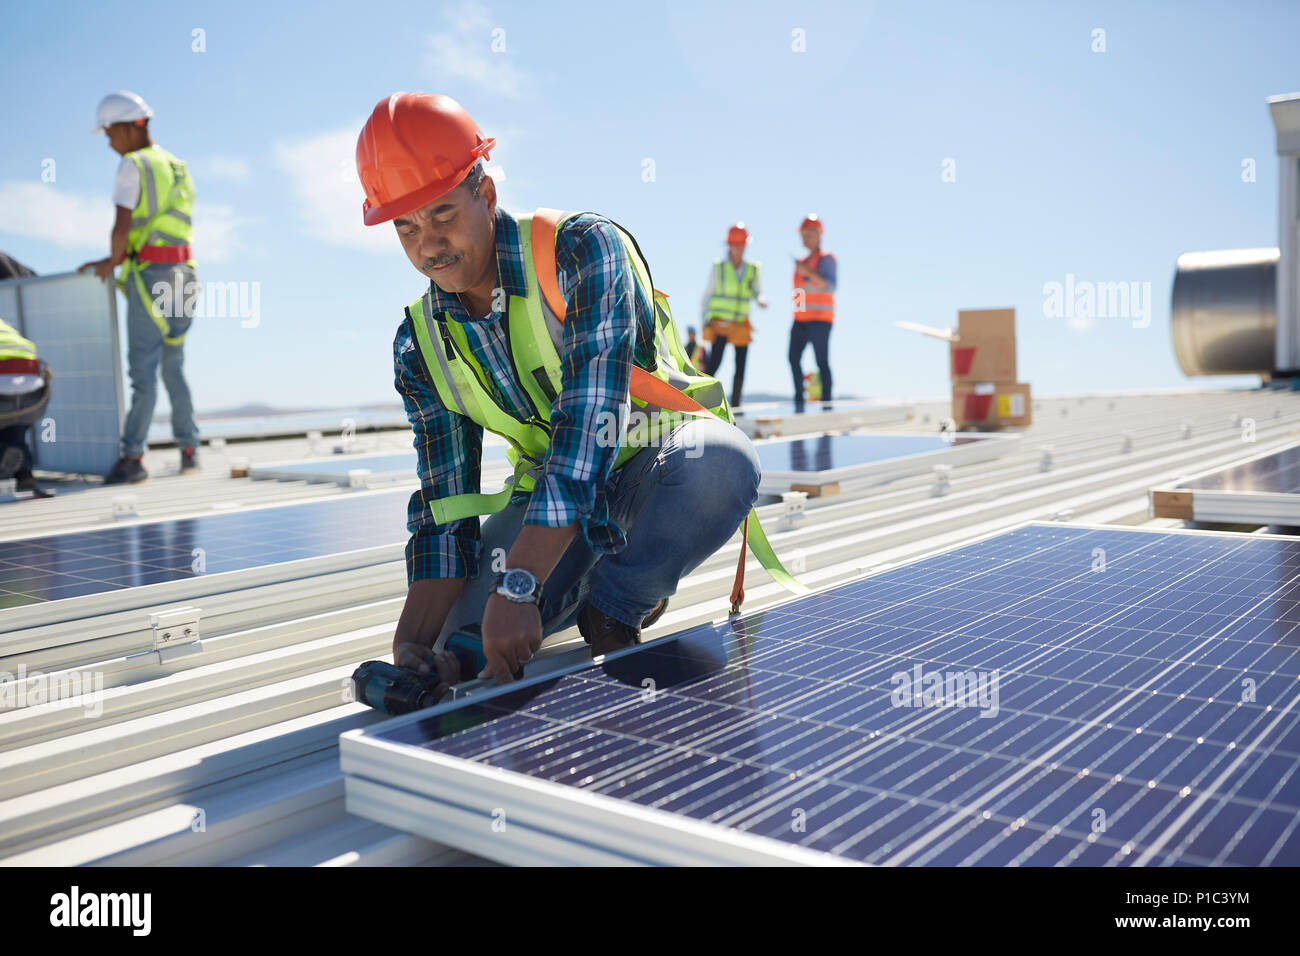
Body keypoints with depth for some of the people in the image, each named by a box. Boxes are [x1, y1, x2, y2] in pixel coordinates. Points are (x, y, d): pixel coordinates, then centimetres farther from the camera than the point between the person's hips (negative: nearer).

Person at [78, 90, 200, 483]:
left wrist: (112, 260, 3)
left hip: (148, 274, -7)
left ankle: (132, 457, -8)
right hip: (180, 271, 7)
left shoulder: (133, 166, -6)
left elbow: (122, 226, -16)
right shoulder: (177, 168, 20)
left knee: (143, 367, -8)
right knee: (173, 366, 13)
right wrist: (114, 261, 17)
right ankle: (189, 451, 14)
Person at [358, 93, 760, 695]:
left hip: (658, 461, -4)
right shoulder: (421, 345, -4)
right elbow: (444, 509, -4)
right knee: (458, 657, -15)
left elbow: (590, 416, -34)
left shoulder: (582, 249, -22)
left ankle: (613, 606, -14)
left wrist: (518, 586, -42)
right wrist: (412, 641, -21)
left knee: (722, 462, -40)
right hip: (549, 491, 4)